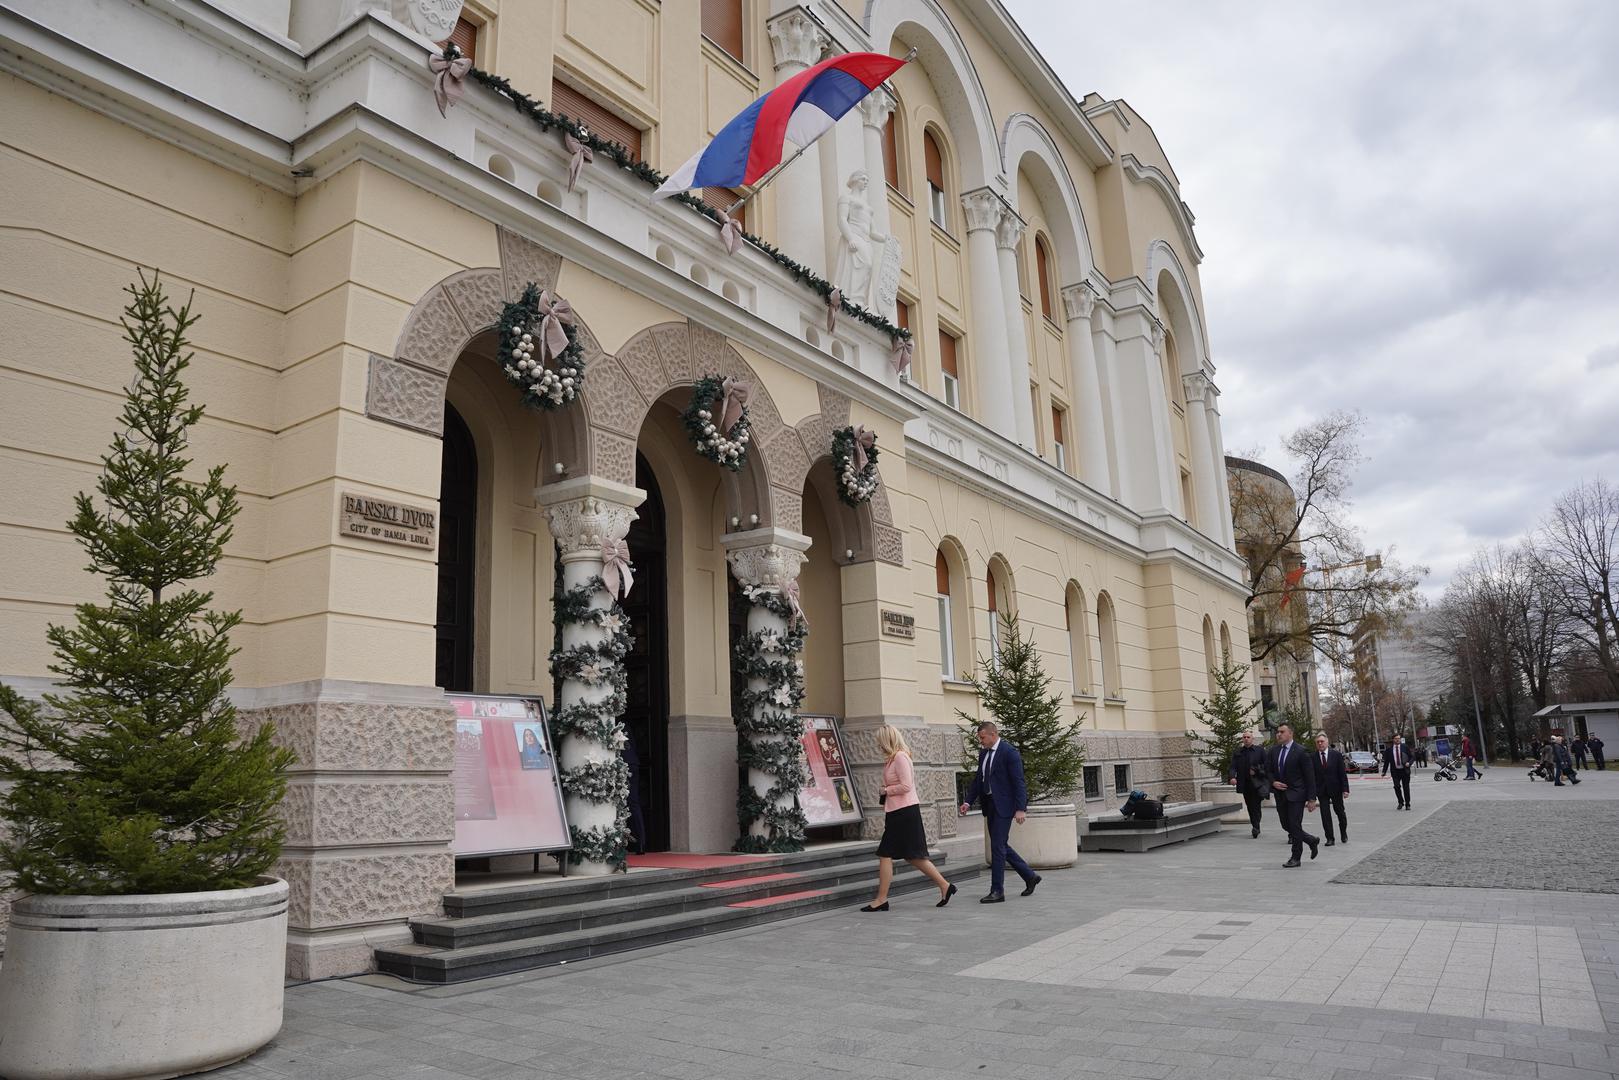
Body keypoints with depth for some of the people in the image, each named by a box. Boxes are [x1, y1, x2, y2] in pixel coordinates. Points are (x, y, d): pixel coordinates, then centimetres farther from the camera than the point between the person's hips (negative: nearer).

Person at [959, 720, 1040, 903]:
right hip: (989, 805, 8)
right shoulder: (983, 753, 11)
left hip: (1003, 805, -8)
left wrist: (1020, 808, -20)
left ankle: (997, 891, 1)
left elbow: (1018, 782, -15)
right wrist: (968, 802, 6)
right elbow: (978, 779, 15)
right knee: (1000, 846, 14)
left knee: (998, 846, -7)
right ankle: (1030, 876, 29)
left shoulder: (1009, 752, -12)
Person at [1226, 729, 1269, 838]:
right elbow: (1233, 767, 0)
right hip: (1244, 784, 3)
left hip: (1257, 783, -3)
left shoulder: (1260, 750, 2)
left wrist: (1256, 771, -13)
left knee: (1256, 806, -10)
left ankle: (1256, 827, -8)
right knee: (1250, 807, 8)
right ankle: (1256, 828, 18)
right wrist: (1232, 777, -18)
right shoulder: (1237, 752, 8)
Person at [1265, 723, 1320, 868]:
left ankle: (1295, 857, 6)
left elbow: (1310, 776, -9)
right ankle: (1312, 841, 33)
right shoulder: (1273, 751, 8)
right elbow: (1268, 770, 14)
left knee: (1295, 826, -6)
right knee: (1288, 826, 10)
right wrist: (1273, 782, -7)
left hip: (1296, 794, -6)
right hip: (1281, 795, 6)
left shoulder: (1301, 752, -9)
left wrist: (1311, 799, -11)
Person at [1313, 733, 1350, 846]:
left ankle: (1344, 833, 37)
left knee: (1340, 812, 14)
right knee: (1325, 815, -2)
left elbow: (1343, 773, -4)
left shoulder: (1336, 755, -5)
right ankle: (1330, 839, 4)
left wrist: (1345, 789, -9)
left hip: (1335, 789, 0)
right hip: (1321, 790, 0)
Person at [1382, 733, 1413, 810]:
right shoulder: (1389, 749, 3)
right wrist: (1384, 771, 3)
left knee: (1406, 788, 4)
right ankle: (1400, 802, 8)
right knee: (1397, 786, -11)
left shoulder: (1405, 747, 2)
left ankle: (1407, 804, 15)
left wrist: (1409, 763, -15)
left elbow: (1411, 757, 6)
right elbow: (1386, 761, 8)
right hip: (1395, 771, 0)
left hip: (1405, 770, 0)